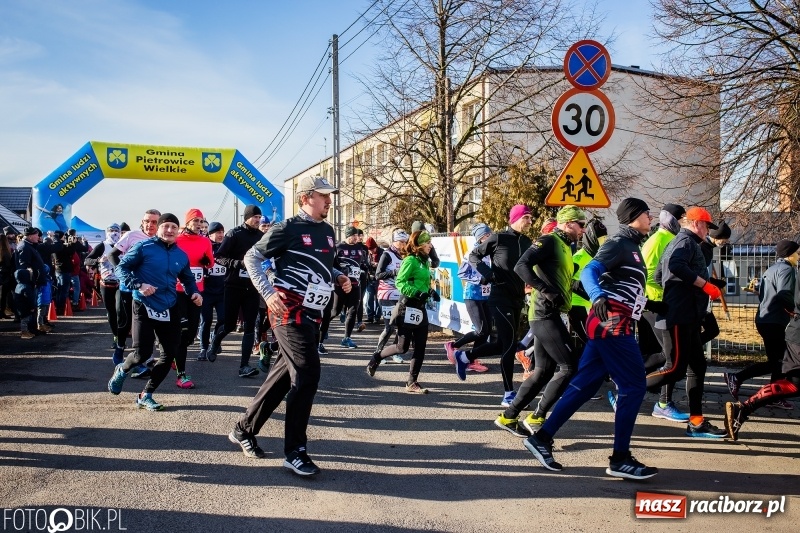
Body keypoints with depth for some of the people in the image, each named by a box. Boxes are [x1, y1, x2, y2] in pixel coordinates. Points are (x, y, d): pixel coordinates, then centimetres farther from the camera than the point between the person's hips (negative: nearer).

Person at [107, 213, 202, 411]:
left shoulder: (181, 255, 9)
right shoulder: (144, 247, -7)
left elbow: (188, 279, 22)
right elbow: (121, 268, -7)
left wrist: (195, 293, 2)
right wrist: (139, 285, -21)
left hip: (169, 309, 5)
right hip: (144, 307, -5)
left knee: (170, 354, 2)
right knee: (142, 353, -9)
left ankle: (146, 396, 17)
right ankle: (122, 370, 28)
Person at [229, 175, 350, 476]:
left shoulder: (328, 231, 14)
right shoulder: (288, 228, -8)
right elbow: (252, 257, -6)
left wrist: (338, 278, 6)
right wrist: (268, 292, -17)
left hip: (312, 314, 8)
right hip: (289, 311, -8)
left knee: (284, 374, 14)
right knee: (307, 374, -12)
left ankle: (244, 430, 30)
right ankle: (295, 451, -2)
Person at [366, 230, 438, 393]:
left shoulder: (424, 261, 14)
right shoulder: (410, 260, -11)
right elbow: (400, 282, -17)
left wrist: (431, 292, 4)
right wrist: (417, 293, -25)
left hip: (420, 308, 8)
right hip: (408, 307, -8)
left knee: (420, 347, 3)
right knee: (402, 347, -3)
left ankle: (412, 382, 10)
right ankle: (376, 358, 23)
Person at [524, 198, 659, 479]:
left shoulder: (630, 246, 22)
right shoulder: (620, 243, -7)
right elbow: (590, 271, -23)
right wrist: (598, 297, -41)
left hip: (610, 324, 9)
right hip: (612, 322, -9)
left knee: (584, 385, 7)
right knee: (634, 386, -6)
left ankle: (542, 438, 9)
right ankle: (620, 459, -1)